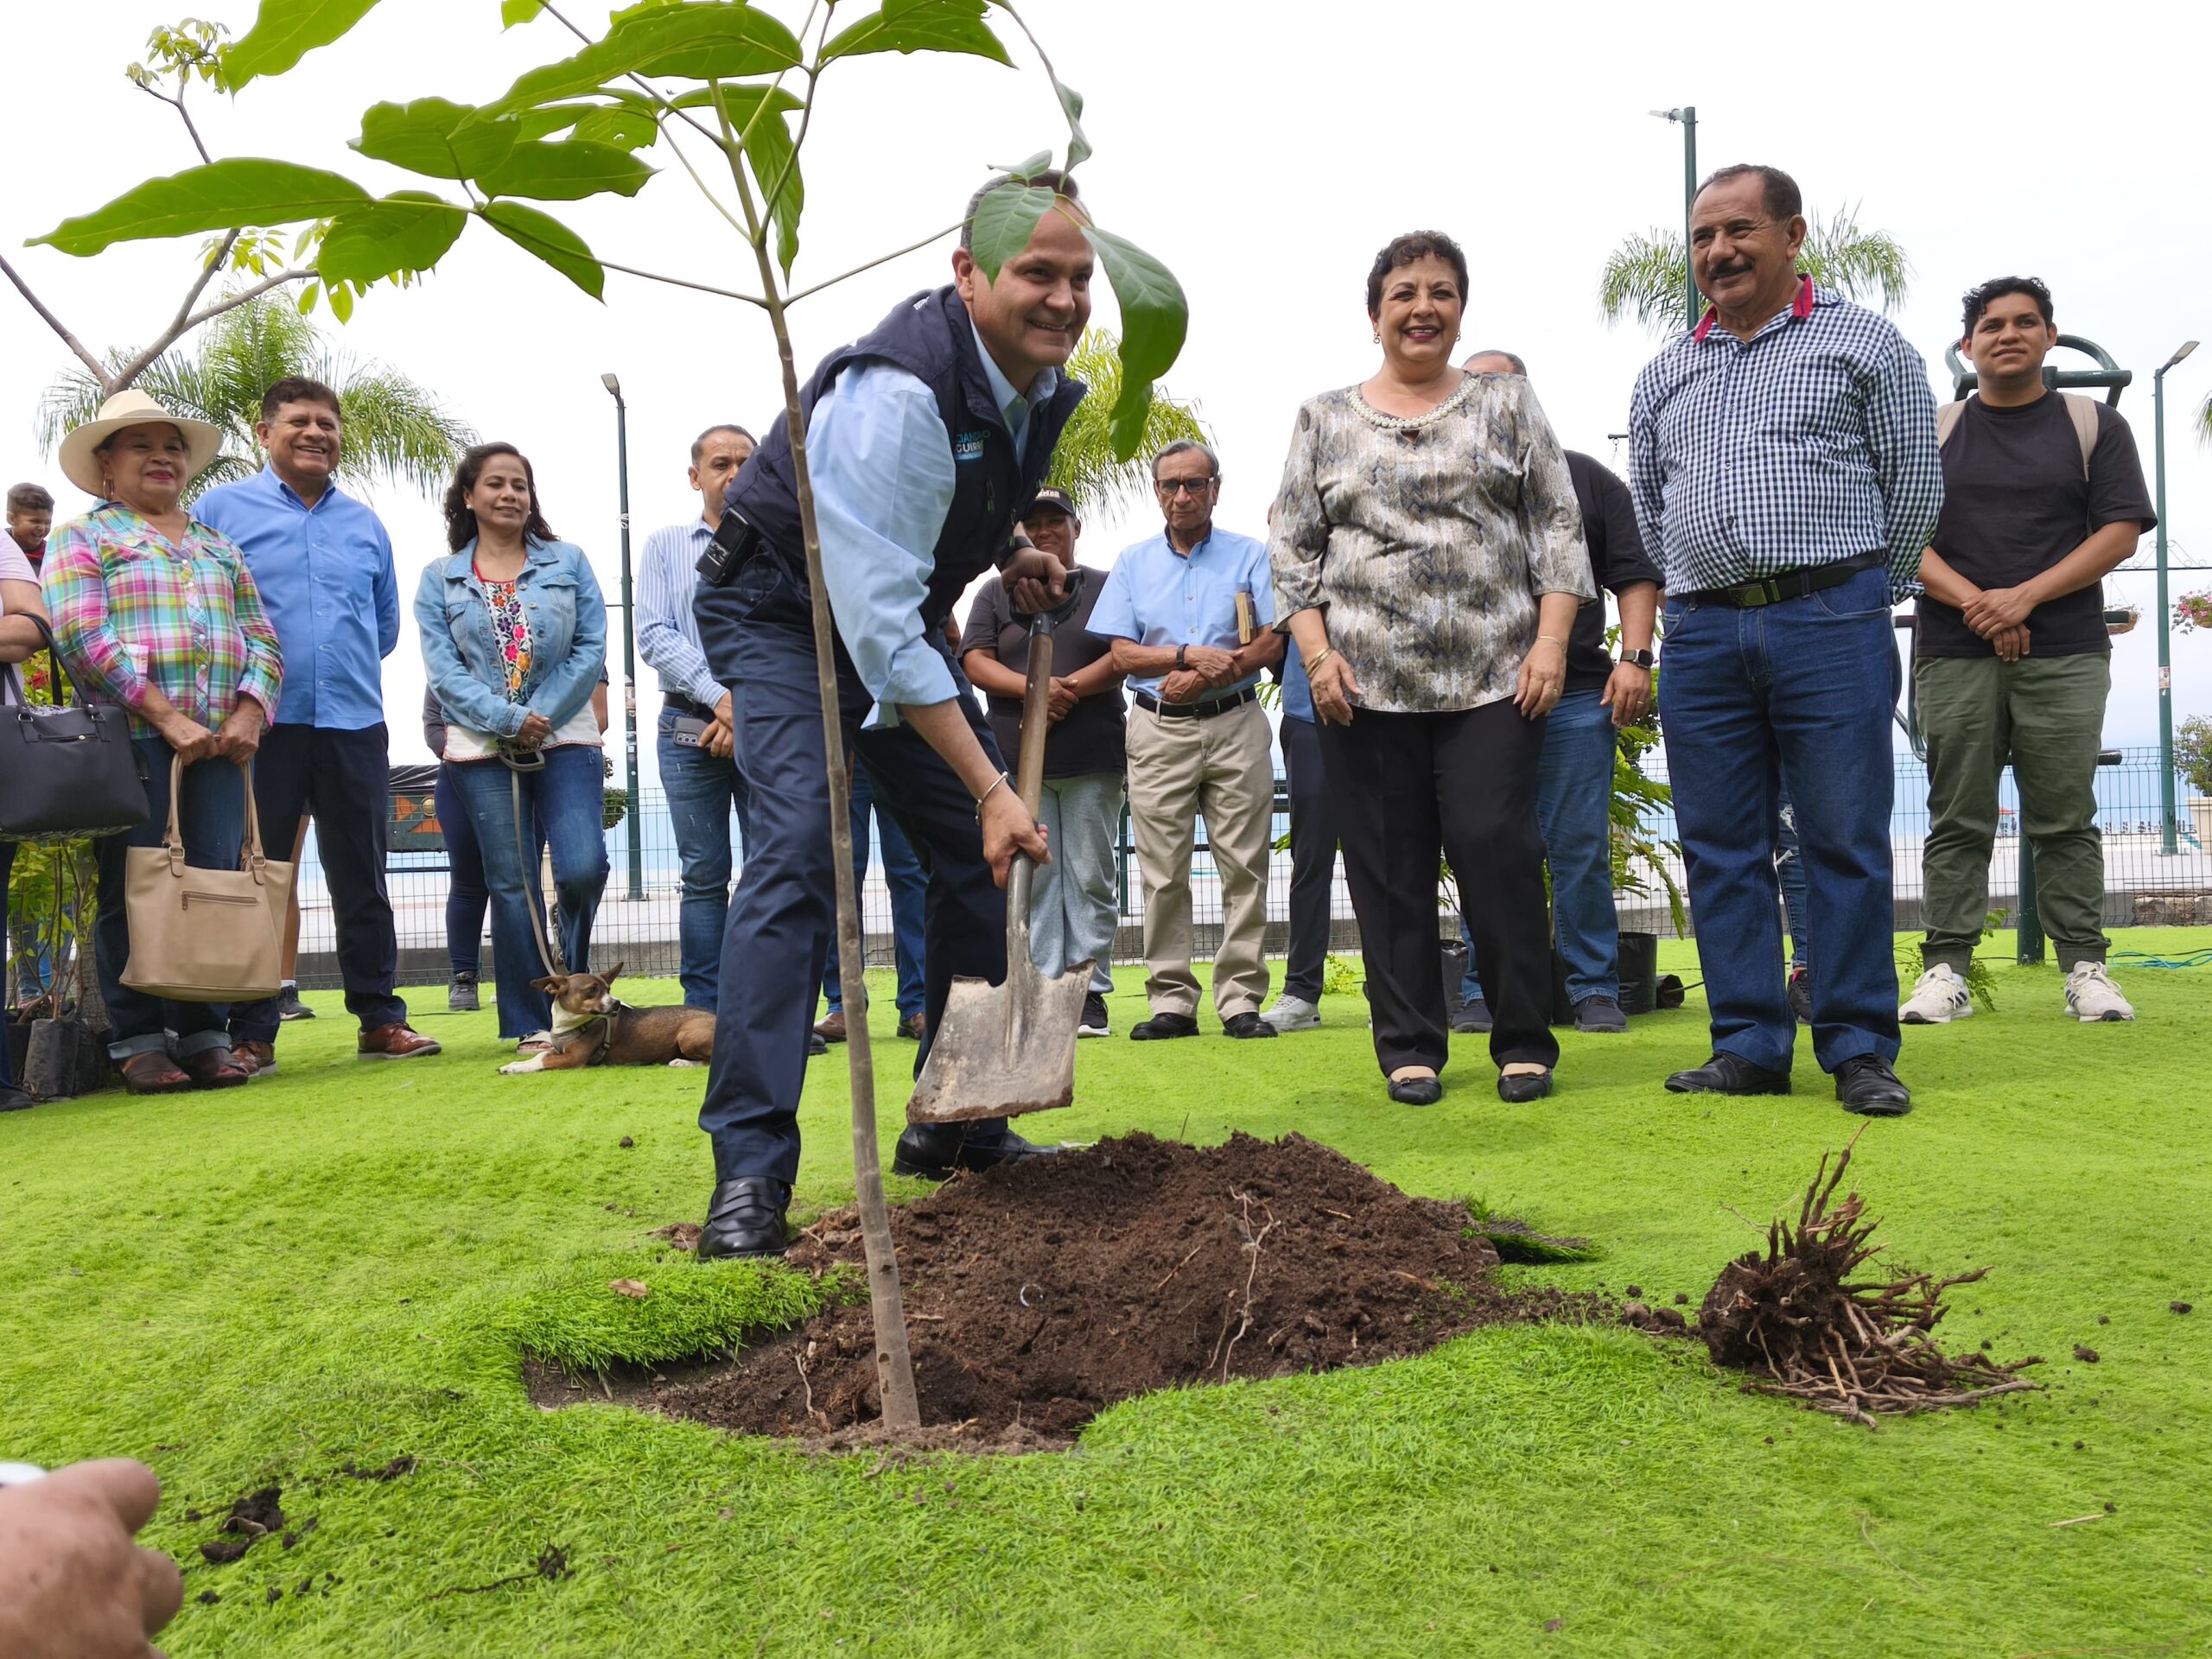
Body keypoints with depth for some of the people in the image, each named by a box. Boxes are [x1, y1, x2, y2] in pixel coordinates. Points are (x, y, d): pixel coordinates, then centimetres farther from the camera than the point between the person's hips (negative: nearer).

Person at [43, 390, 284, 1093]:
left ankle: (205, 1037, 7)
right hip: (132, 741, -4)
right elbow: (81, 639, -7)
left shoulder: (219, 547, 23)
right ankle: (139, 1042, 4)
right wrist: (166, 716, -16)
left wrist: (248, 713, -4)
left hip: (221, 742, 4)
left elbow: (263, 640, 16)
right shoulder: (81, 539, 8)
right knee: (134, 890, -3)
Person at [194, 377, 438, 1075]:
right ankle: (252, 1035, 8)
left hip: (353, 724, 3)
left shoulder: (364, 523, 14)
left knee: (362, 879, 7)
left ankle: (381, 1019, 14)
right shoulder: (221, 509, 4)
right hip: (261, 724, -3)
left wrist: (340, 668, 14)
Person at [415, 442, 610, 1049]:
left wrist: (543, 716, -9)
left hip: (565, 738, 0)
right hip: (482, 750, 0)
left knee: (583, 869, -14)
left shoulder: (568, 561, 8)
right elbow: (442, 668, -1)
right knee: (511, 884, 2)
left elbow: (592, 648, 2)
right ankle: (530, 1023, 10)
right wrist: (509, 719, -14)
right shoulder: (440, 579, 8)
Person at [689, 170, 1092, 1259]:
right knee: (799, 847, -25)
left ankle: (956, 1129, 14)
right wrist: (991, 788, -37)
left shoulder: (1045, 384, -5)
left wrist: (1006, 553, -1)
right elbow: (878, 621, -36)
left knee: (981, 856, 2)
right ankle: (749, 1168, -21)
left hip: (903, 614, 8)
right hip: (783, 608, -8)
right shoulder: (897, 391, -32)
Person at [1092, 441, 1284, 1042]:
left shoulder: (1251, 555, 10)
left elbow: (1273, 644, -1)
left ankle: (1240, 999, 0)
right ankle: (1172, 1001, 3)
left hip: (1236, 726, -1)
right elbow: (1122, 655, 4)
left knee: (1244, 868, -4)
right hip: (1159, 730, 1)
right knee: (1163, 874, -2)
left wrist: (1205, 677, -13)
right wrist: (1190, 655, -11)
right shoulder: (1133, 562, 13)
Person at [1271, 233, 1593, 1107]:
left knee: (1497, 847, -7)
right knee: (1388, 868, 2)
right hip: (1365, 682, 1)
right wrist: (1316, 651, -5)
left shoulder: (1505, 402, 12)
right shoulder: (1325, 419, 12)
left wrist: (1551, 640, -5)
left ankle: (1524, 1041, 7)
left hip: (1493, 676, -1)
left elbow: (1557, 527, 7)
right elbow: (1294, 549, 8)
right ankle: (1410, 1047, 13)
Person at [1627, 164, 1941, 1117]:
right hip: (1702, 637, 4)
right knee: (1722, 849, 4)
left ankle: (1859, 1049, 7)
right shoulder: (1665, 375, 17)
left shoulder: (1864, 343, 6)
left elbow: (1914, 484, 6)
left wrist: (1856, 596, 9)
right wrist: (1707, 598, 16)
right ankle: (1748, 1046, 13)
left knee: (1845, 842, -2)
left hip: (1832, 626, -4)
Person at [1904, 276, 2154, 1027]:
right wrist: (1975, 602, -12)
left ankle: (2084, 966, 7)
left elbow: (2120, 532, 2)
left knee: (2066, 819, 1)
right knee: (1957, 821, 0)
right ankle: (1945, 969, 1)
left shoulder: (2095, 426, 11)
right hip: (1952, 655, 0)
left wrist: (2025, 596, -12)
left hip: (2065, 655, 0)